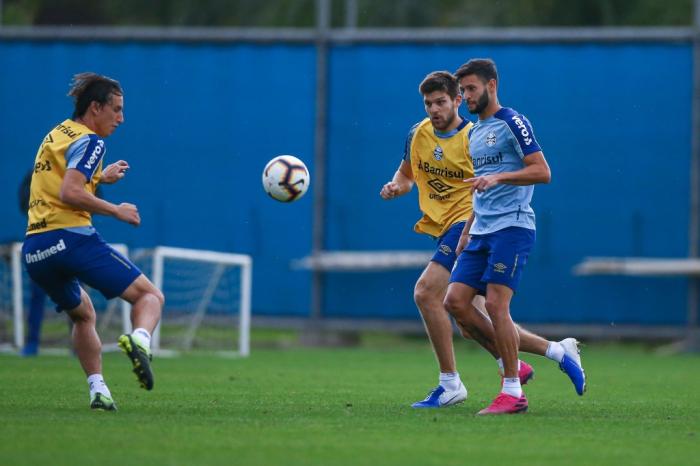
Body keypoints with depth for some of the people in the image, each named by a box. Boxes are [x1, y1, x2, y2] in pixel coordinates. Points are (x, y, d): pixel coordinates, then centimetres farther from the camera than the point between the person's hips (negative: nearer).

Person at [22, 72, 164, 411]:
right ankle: (140, 340, -34)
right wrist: (116, 211, -9)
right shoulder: (89, 141, -4)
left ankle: (98, 389, 14)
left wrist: (100, 177, 32)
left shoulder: (56, 135, 22)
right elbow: (69, 194, -18)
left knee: (83, 315, 28)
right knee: (151, 296, -2)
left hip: (34, 249, 8)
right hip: (71, 238, -8)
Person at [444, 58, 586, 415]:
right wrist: (467, 231, 24)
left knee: (496, 305, -15)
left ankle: (512, 393, -7)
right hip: (481, 232, 9)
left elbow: (542, 172, -14)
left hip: (511, 228, -9)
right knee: (455, 301, -2)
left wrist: (498, 177, -24)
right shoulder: (475, 133, 20)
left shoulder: (512, 123, -6)